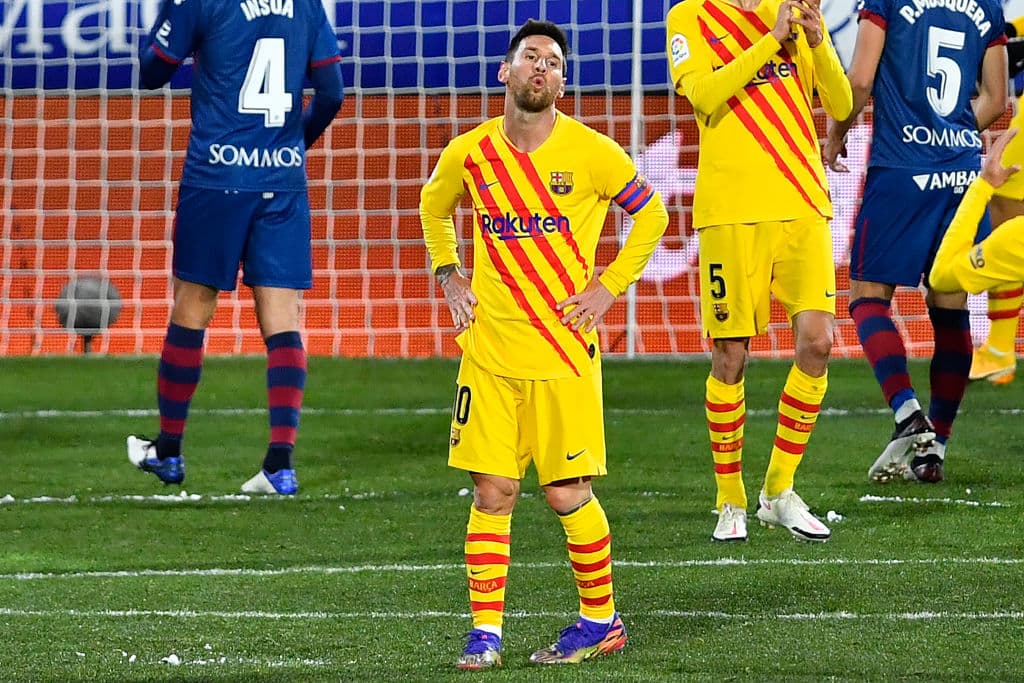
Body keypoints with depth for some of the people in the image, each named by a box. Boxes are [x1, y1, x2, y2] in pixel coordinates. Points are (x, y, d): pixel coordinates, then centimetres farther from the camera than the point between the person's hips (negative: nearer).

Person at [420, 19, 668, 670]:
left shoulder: (590, 152, -7)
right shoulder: (468, 154, 1)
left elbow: (652, 212, 6)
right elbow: (433, 207, 23)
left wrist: (609, 286, 0)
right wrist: (449, 277, 10)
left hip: (565, 350, -2)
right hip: (490, 349, 2)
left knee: (567, 494, -1)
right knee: (492, 492, 0)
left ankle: (601, 618, 17)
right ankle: (486, 630, 7)